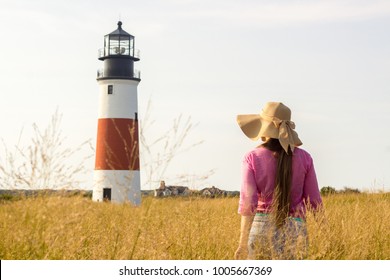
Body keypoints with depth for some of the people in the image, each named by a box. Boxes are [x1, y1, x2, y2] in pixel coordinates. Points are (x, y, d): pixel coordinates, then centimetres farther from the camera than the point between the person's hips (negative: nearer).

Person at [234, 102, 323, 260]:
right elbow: (314, 201, 3)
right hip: (294, 230, 1)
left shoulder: (252, 159, -4)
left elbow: (248, 203, -13)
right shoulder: (304, 157, 1)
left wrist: (243, 243, -15)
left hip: (261, 229, -1)